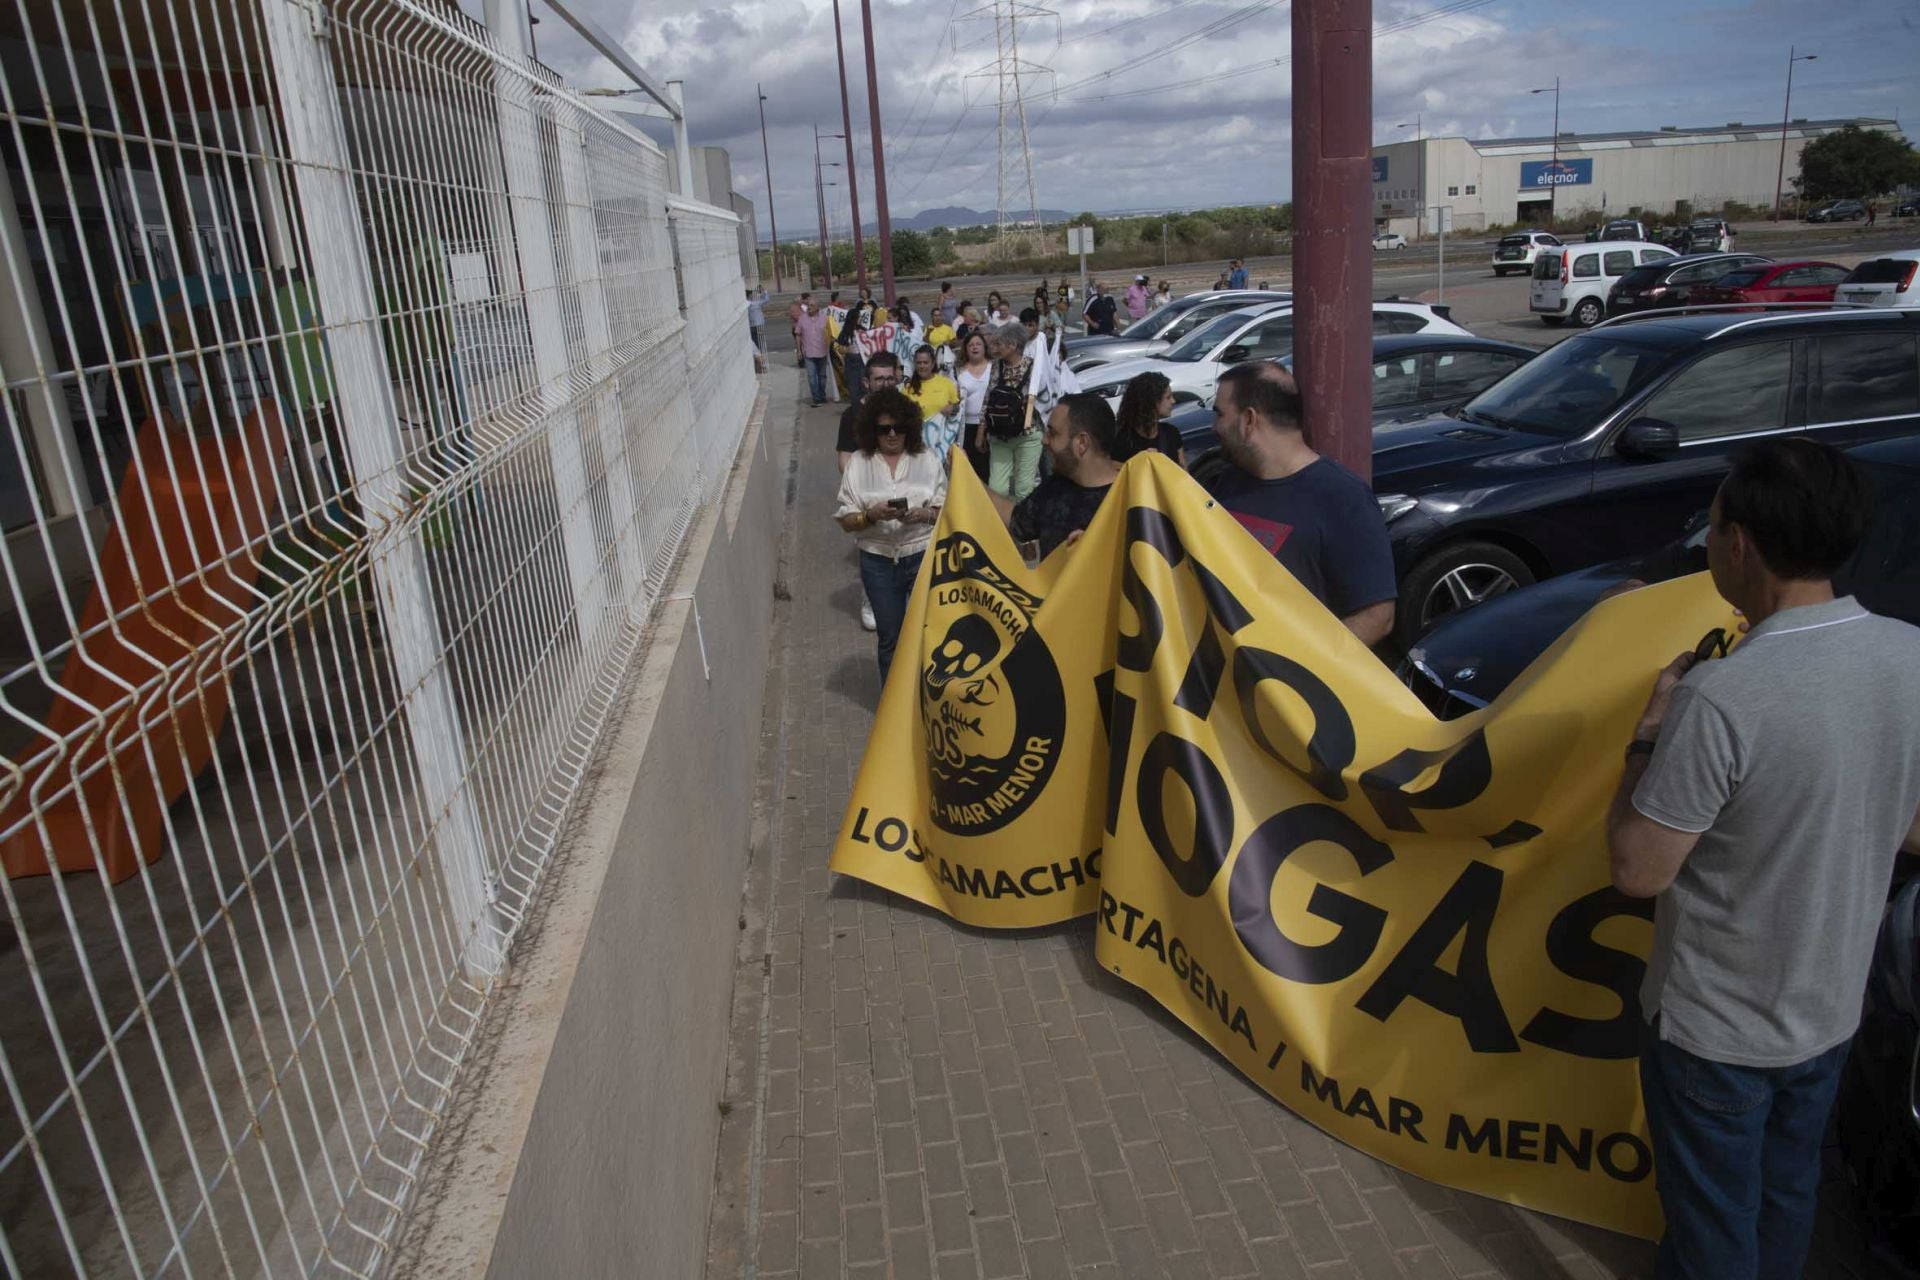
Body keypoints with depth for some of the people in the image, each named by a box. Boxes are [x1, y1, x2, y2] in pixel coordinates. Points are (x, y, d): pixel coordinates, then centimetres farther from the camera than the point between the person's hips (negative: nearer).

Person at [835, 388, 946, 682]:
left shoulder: (927, 459, -2)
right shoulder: (858, 464, -2)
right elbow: (846, 521, -2)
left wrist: (924, 515, -20)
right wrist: (872, 515, -21)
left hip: (924, 557, -1)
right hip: (879, 562, 1)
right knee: (889, 636, 14)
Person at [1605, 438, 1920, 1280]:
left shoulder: (1722, 699, -32)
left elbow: (1636, 870, -23)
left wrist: (1651, 733, -12)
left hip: (1715, 1025, -6)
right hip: (1830, 1009, 6)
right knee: (1786, 1195, 28)